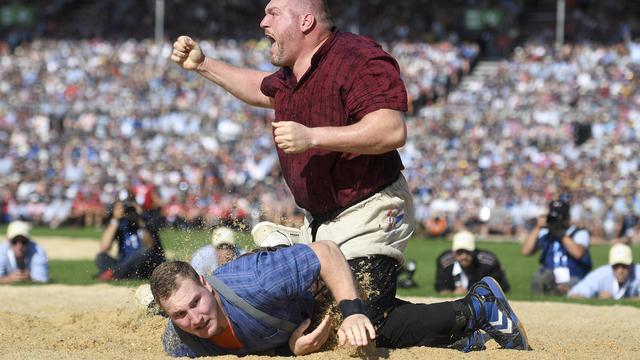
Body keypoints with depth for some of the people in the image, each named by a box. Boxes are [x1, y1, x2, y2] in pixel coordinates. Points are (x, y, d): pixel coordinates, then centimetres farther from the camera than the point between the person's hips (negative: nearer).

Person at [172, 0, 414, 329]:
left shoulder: (358, 60, -20)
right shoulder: (291, 74, 10)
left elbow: (392, 131, -33)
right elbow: (263, 89, 35)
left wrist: (311, 137, -33)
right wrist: (202, 65, 27)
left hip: (369, 216, -10)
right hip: (318, 222, 10)